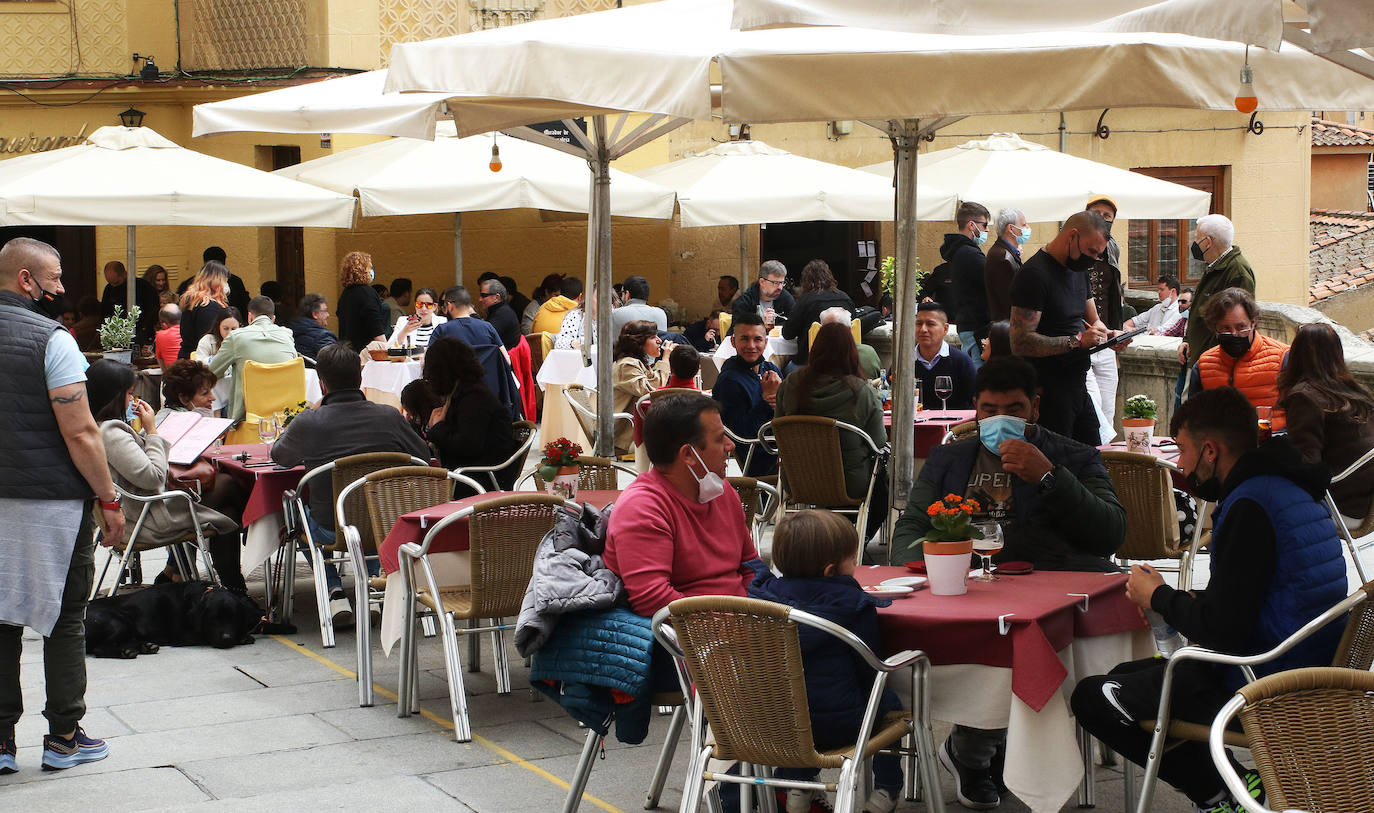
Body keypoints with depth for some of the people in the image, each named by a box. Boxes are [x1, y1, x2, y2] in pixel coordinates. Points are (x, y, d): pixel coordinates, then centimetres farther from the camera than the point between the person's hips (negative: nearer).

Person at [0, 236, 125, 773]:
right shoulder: (50, 338, -13)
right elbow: (80, 433, -16)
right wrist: (109, 498, -8)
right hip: (53, 501, -6)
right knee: (65, 619, 5)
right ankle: (64, 737, 13)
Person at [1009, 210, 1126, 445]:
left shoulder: (1078, 269, 13)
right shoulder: (1034, 274, -17)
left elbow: (1093, 320, 24)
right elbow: (1020, 343, -23)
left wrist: (1106, 335, 1)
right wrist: (1077, 341, -25)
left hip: (1077, 386, 9)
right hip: (1049, 391, -9)